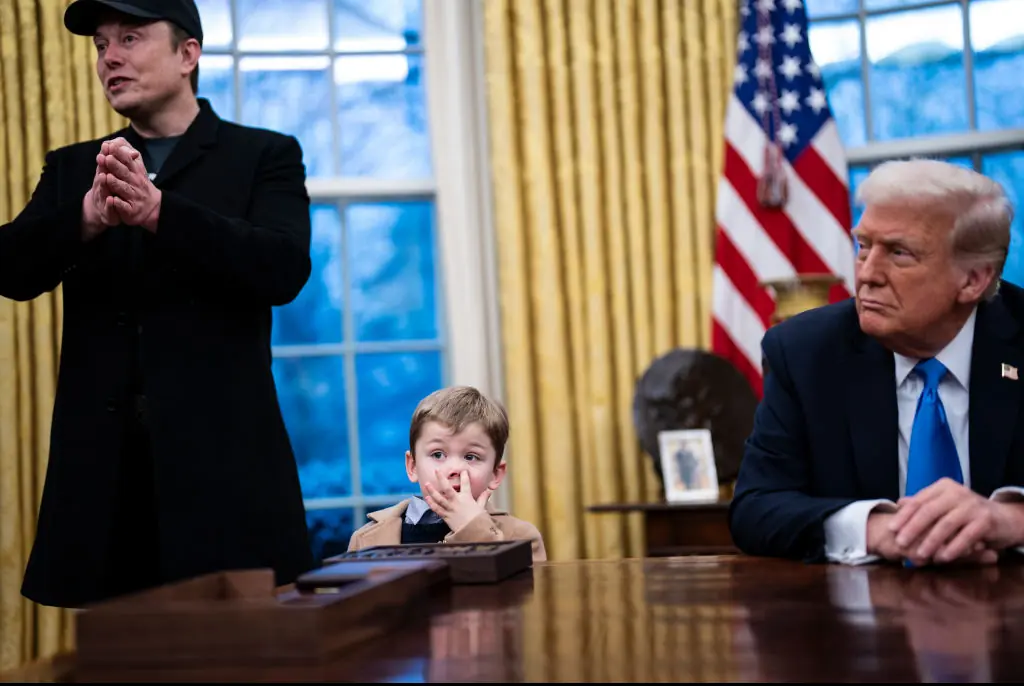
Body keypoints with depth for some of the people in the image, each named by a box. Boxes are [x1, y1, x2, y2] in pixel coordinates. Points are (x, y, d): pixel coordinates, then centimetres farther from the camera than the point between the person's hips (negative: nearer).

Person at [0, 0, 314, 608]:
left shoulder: (264, 157, 7)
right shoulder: (72, 169, 19)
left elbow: (285, 268, -10)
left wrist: (157, 211, -23)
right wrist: (87, 218, -18)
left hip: (221, 463, -3)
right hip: (103, 468, 3)